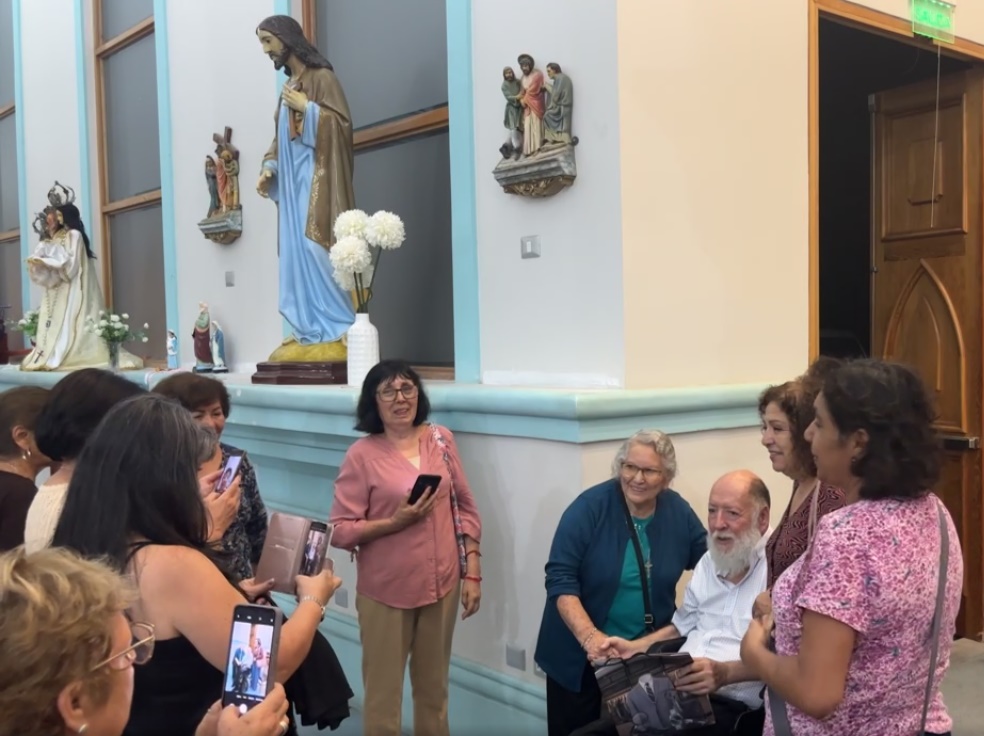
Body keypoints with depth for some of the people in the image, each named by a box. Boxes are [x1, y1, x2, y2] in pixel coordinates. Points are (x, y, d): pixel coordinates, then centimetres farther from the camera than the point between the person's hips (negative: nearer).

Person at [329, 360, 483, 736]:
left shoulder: (441, 439, 2)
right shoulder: (361, 455, -9)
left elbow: (465, 509, 6)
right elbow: (340, 531, -10)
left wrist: (472, 573, 3)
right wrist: (394, 522, -21)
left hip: (442, 584, 3)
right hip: (386, 591, -3)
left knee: (434, 686, 18)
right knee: (383, 691, 7)